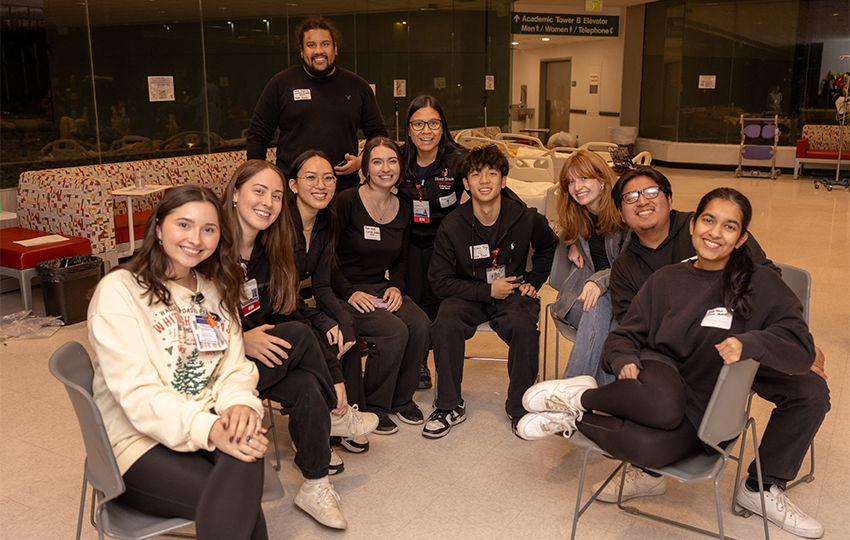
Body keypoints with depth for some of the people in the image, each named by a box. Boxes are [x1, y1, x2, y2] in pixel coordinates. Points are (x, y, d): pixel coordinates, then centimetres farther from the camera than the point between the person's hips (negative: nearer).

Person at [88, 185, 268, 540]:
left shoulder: (216, 290, 14)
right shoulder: (119, 290, -6)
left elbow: (235, 368, 7)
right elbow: (137, 393, -16)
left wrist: (241, 404, -18)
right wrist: (210, 429, -30)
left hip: (211, 424, 5)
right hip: (140, 442, -5)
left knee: (246, 441, -30)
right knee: (237, 501, -31)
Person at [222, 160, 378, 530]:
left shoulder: (271, 254, 7)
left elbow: (293, 314, 4)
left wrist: (332, 374, -4)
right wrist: (241, 340, -29)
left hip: (259, 357, 6)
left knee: (306, 385, -23)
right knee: (299, 336, -23)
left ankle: (316, 486, -9)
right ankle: (338, 416, 1)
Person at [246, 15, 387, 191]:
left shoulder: (357, 86, 10)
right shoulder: (280, 84, 6)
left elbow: (378, 134, 16)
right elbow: (258, 135, 8)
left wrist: (362, 161, -3)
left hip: (345, 188, 1)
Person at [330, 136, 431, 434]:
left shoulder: (403, 210, 7)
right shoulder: (347, 202, -10)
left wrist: (396, 286, -1)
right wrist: (350, 292, -19)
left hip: (382, 288, 6)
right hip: (345, 291, -5)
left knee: (420, 325, -21)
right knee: (394, 331, -28)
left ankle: (402, 398, 2)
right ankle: (373, 407, -5)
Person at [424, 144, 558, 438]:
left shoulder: (526, 219, -7)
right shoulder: (452, 227, -11)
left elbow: (549, 248, 16)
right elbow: (440, 281, -7)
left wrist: (533, 281, 7)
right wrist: (487, 291, -14)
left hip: (512, 293, 0)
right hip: (469, 295, 0)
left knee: (525, 327, -32)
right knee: (445, 324, -31)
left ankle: (519, 408, -10)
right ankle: (450, 406, -12)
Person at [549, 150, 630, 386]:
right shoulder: (575, 215, 7)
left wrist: (600, 280, -33)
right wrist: (574, 245, 10)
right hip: (581, 291, 3)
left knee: (597, 305, -37)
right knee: (598, 308, -33)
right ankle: (607, 393, -37)